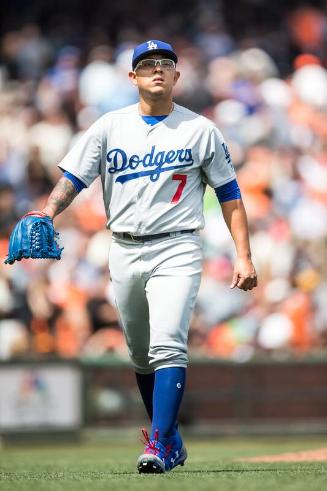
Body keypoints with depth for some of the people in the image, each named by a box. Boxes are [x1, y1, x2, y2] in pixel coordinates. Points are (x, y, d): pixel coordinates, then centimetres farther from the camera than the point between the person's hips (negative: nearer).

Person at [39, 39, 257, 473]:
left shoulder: (202, 130, 4)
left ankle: (159, 447, -25)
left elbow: (229, 194, 6)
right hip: (124, 253, 3)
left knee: (168, 345, -20)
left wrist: (244, 256, -1)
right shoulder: (110, 127, 7)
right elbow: (73, 177, 0)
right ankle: (171, 440, 27)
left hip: (177, 249, -3)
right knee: (141, 356, 11)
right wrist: (47, 214, -20)